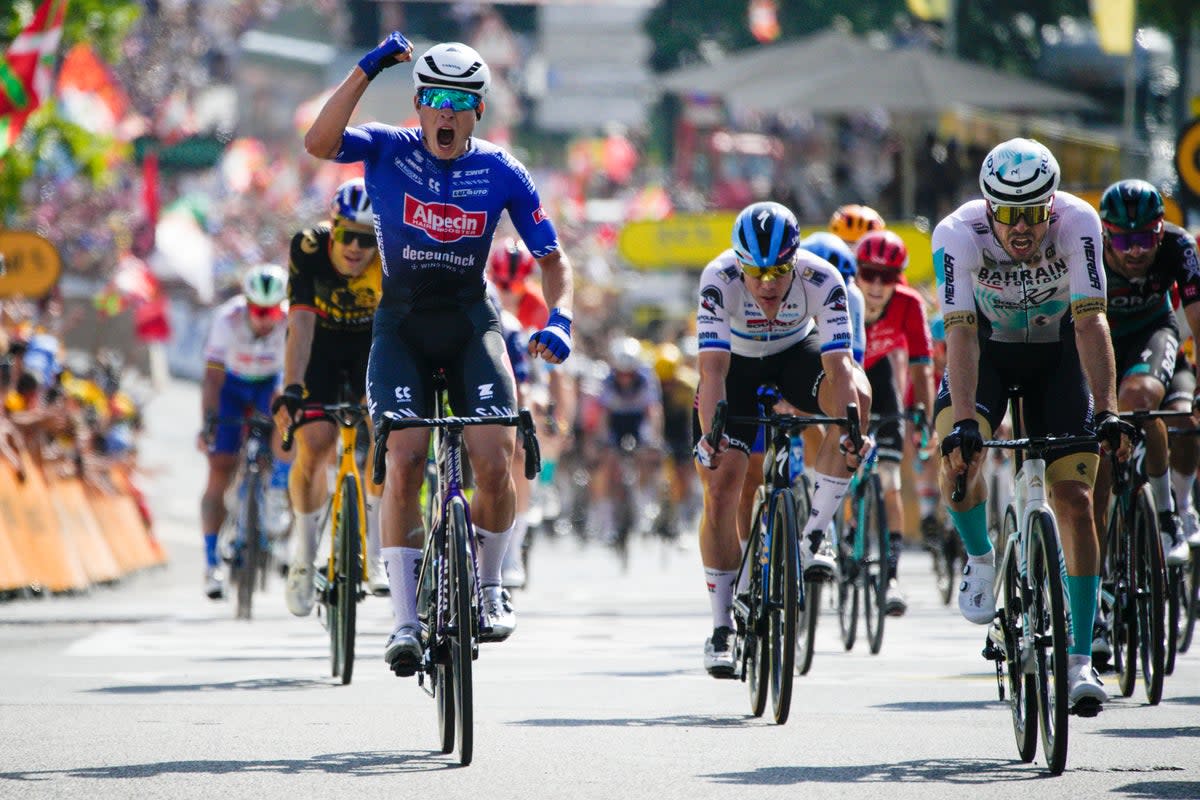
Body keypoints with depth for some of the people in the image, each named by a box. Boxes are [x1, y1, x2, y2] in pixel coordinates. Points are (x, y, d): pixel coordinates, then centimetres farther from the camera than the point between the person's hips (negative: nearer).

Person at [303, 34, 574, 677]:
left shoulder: (501, 173, -3)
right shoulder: (388, 151, -5)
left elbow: (552, 259, 2)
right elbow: (318, 143, -25)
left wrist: (559, 318, -17)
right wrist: (367, 70, -31)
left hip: (471, 324, 1)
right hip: (402, 326, -1)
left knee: (495, 465, -16)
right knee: (403, 466, -17)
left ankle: (488, 587, 10)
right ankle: (406, 620, -10)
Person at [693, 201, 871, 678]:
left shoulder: (821, 280, -32)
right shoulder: (719, 280, -34)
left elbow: (839, 366, -39)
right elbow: (713, 368, -41)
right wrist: (710, 435, -55)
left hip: (797, 352, 1)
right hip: (737, 361, -1)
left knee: (856, 396, -31)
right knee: (721, 486, -13)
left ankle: (812, 536, -20)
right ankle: (721, 628, 0)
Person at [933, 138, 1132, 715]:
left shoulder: (1077, 222, -29)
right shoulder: (958, 233, -29)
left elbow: (1091, 322, -34)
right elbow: (960, 332, -35)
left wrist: (1106, 412, -44)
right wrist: (964, 421, -47)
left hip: (1058, 351, 0)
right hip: (988, 349, 0)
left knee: (1074, 498, -11)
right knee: (957, 459, -28)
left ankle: (1080, 660, -4)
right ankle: (980, 558, 4)